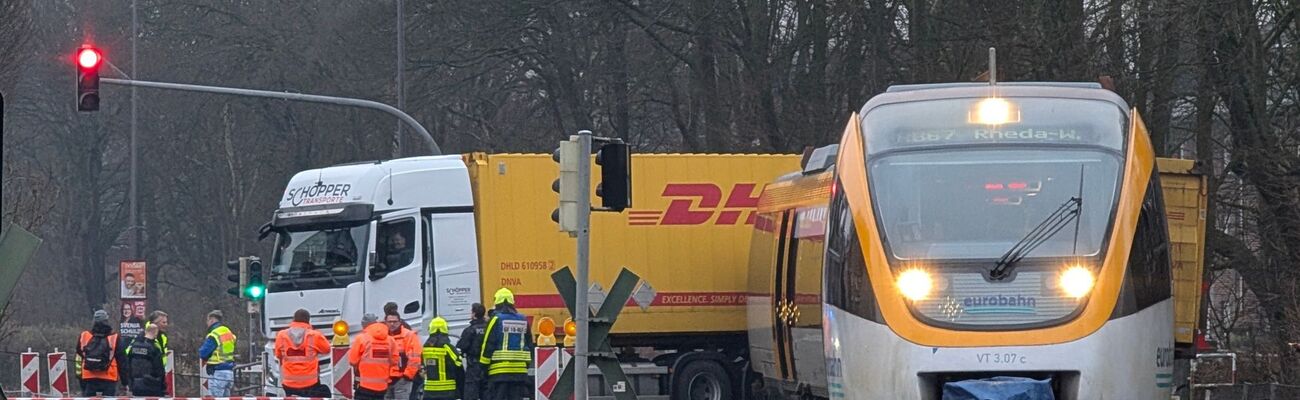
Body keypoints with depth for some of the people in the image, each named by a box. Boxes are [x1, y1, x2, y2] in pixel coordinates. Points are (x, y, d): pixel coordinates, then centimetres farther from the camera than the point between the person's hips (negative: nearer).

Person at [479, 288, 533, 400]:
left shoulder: (496, 320, -7)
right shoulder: (523, 321, 10)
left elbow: (488, 345, -8)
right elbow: (529, 346, 16)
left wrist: (483, 365, 0)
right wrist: (527, 364, 25)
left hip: (499, 371, -5)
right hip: (520, 372, 5)